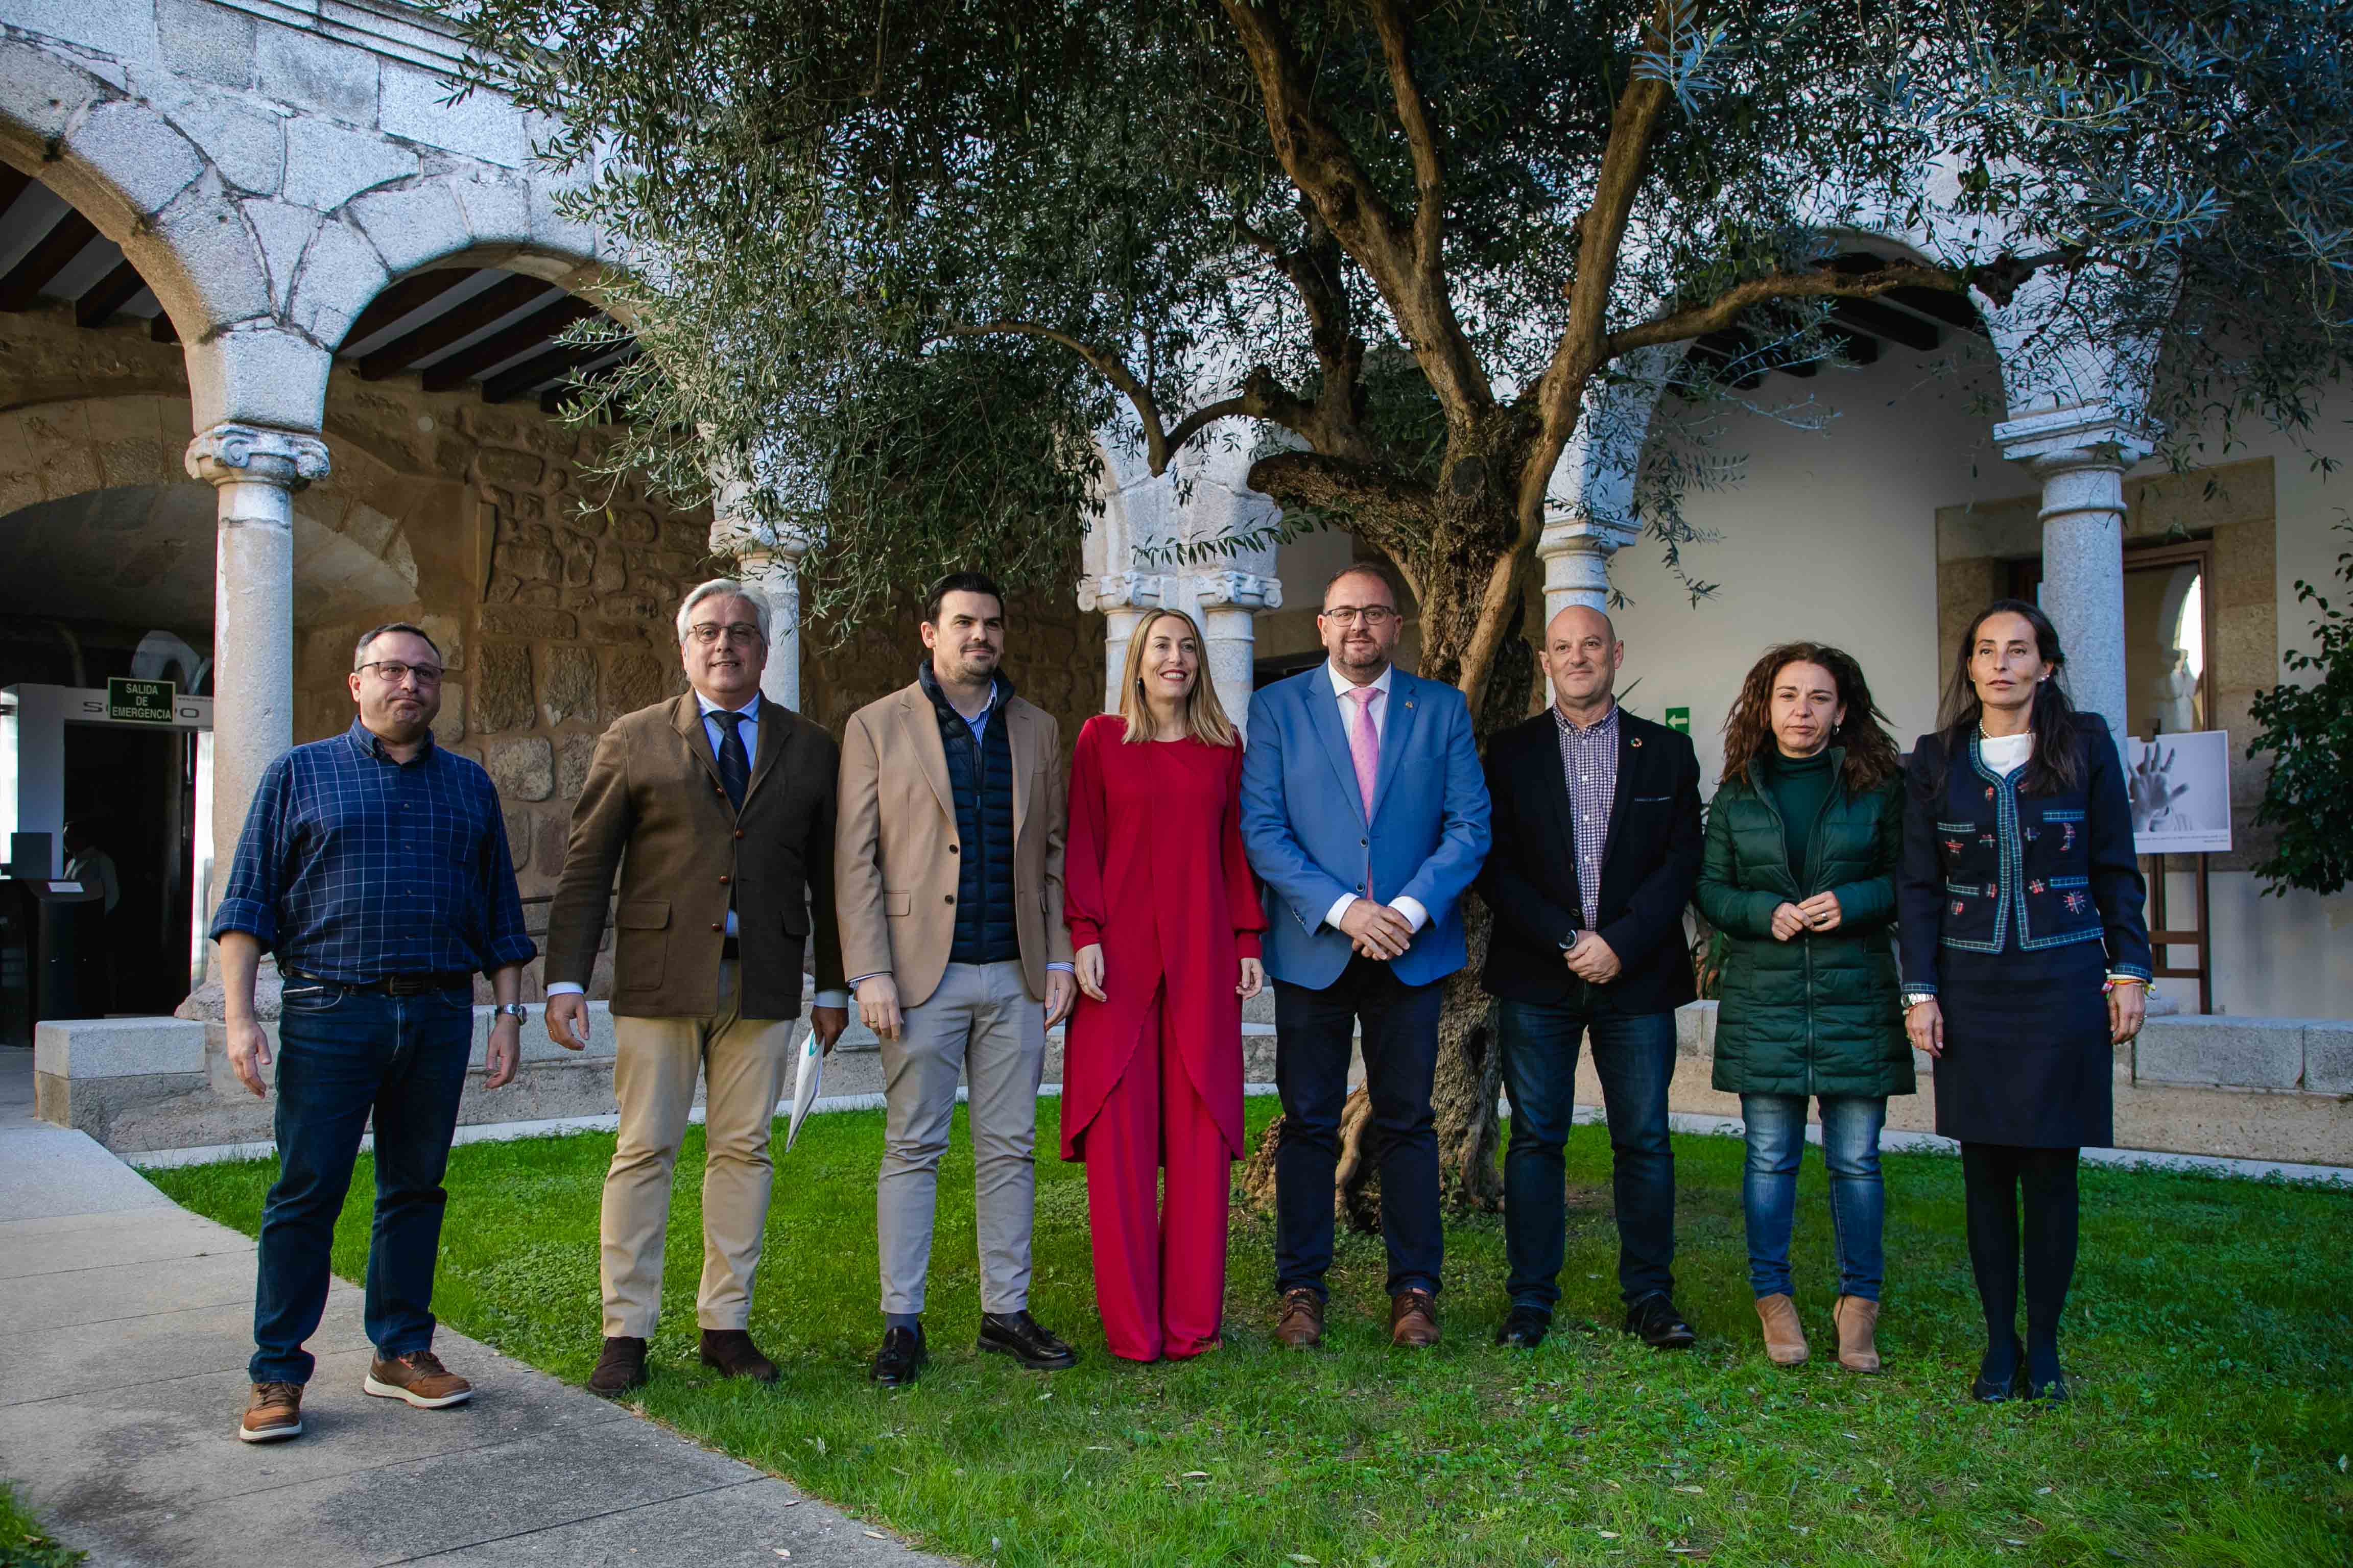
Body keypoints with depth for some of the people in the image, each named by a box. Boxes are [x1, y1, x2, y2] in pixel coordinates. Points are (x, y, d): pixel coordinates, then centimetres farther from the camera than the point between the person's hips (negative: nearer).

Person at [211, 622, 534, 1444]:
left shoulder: (470, 786, 14)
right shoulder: (300, 774, 7)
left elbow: (501, 915, 14)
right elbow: (247, 902, 2)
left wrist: (509, 1014, 8)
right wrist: (239, 1014, -8)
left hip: (440, 1016, 3)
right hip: (329, 1012, -2)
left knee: (416, 1189, 9)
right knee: (306, 1194, -1)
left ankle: (402, 1352, 20)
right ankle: (277, 1374, 9)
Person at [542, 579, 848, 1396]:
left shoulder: (810, 749, 10)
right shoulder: (633, 740, 6)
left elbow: (828, 875, 12)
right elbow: (585, 867, 3)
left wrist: (834, 985, 9)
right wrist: (566, 979, -3)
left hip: (763, 983, 2)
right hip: (659, 981, -1)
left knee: (744, 1151, 6)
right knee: (644, 1152, 1)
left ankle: (726, 1325, 17)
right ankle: (627, 1332, 11)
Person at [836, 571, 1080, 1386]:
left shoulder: (1036, 729, 13)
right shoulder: (877, 726, 3)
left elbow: (1054, 852, 13)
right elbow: (856, 859, -2)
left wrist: (1060, 957, 5)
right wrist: (871, 973, -9)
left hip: (1016, 978, 3)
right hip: (922, 973, -3)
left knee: (1010, 1148, 8)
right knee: (912, 1148, 3)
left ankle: (1007, 1312, 19)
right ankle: (902, 1323, 12)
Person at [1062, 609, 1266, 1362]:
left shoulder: (1224, 747, 13)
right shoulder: (1101, 739, 7)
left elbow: (1236, 849, 12)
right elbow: (1081, 842, 2)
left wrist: (1248, 941, 5)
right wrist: (1084, 935, -8)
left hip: (1202, 958, 2)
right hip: (1120, 957, -2)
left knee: (1201, 1136, 2)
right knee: (1119, 1136, -1)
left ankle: (1191, 1319, 12)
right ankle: (1131, 1323, 9)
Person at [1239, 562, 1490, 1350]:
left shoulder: (1442, 709, 6)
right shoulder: (1276, 707, 3)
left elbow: (1470, 825, 1)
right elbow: (1261, 828, -4)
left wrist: (1410, 910, -13)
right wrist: (1342, 909, -14)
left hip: (1411, 950, 1)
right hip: (1312, 951, -1)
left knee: (1407, 1124, 8)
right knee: (1308, 1124, 6)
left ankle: (1414, 1287, 20)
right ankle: (1301, 1286, 18)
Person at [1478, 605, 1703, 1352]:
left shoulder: (1666, 752, 8)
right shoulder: (1511, 752, 7)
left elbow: (1682, 861, 1)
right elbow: (1496, 866, 0)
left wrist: (1620, 945, -11)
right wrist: (1566, 940, -11)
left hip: (1636, 976, 1)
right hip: (1536, 976, 0)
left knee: (1644, 1141, 4)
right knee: (1535, 1137, 3)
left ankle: (1650, 1297, 17)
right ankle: (1530, 1298, 12)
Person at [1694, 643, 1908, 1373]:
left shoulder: (1878, 786, 3)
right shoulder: (1737, 795, 6)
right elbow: (1709, 887, 8)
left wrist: (1853, 902, -13)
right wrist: (1765, 913, -10)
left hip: (1856, 995, -1)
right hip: (1763, 998, 1)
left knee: (1856, 1159, 4)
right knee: (1770, 1157, 5)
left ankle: (1860, 1301, 18)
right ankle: (1772, 1297, 18)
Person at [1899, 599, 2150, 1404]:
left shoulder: (2087, 743, 3)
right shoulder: (1937, 758, 5)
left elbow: (2117, 869, 6)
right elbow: (1918, 884, 5)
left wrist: (2130, 971, 0)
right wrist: (1920, 991, 0)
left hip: (2064, 981, -1)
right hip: (1971, 986, 1)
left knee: (2050, 1167, 1)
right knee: (1986, 1169, 5)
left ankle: (2043, 1346, 16)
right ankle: (1999, 1342, 17)